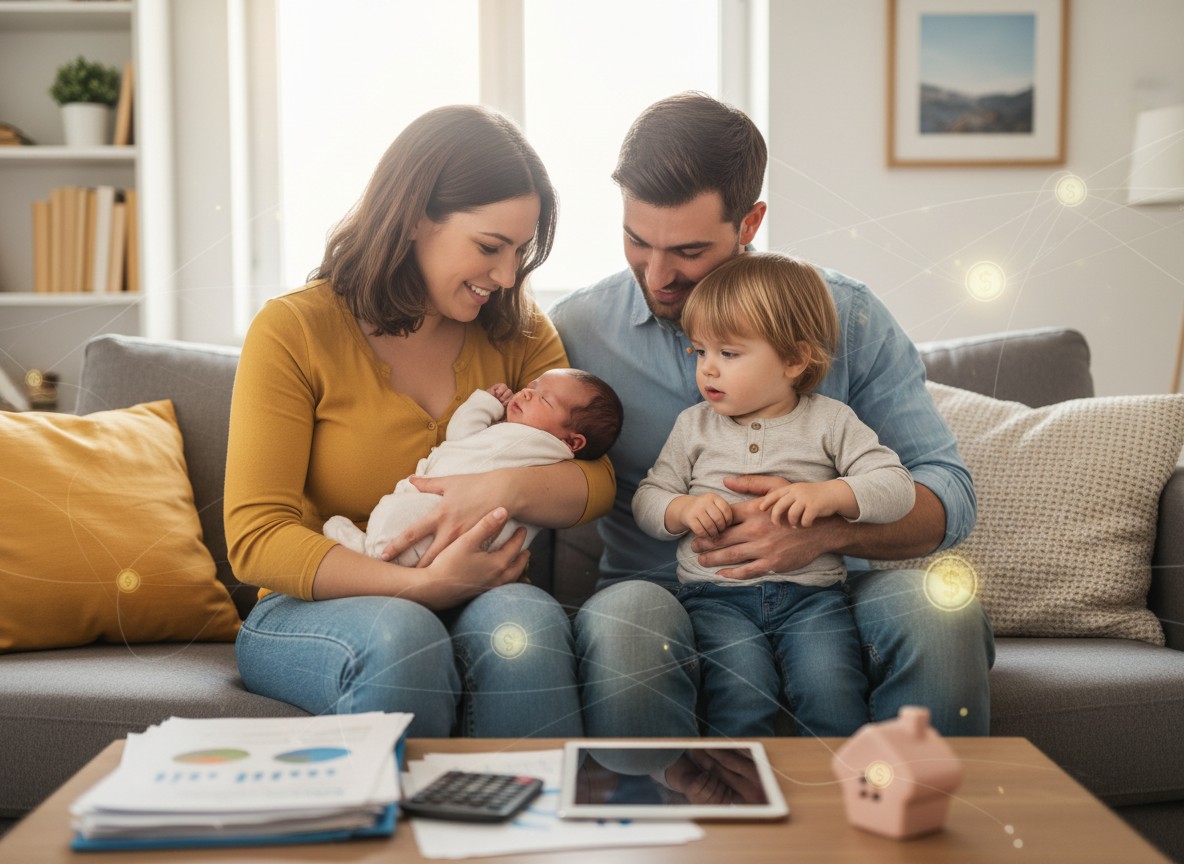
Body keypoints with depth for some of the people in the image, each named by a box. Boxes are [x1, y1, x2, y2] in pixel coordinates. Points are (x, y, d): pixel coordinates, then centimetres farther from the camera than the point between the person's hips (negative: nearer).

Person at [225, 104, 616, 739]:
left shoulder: (518, 333, 8)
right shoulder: (293, 331, -6)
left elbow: (595, 483, 2)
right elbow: (256, 540, -12)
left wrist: (510, 487, -22)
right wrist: (424, 586, -24)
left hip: (472, 606, 3)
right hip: (315, 611, -3)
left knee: (525, 621, -32)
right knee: (401, 639, -36)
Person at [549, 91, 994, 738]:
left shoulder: (845, 315, 0)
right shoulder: (576, 328, 1)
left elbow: (949, 496, -2)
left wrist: (826, 528, -21)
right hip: (662, 593, 0)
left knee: (942, 614, -29)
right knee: (623, 622, -35)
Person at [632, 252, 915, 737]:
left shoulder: (830, 421, 7)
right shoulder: (694, 426, 13)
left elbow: (896, 487, 0)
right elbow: (647, 500, 14)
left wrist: (829, 494, -18)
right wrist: (684, 509, -9)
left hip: (811, 592, 0)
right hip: (716, 595, 1)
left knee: (831, 691, -24)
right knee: (742, 690, -26)